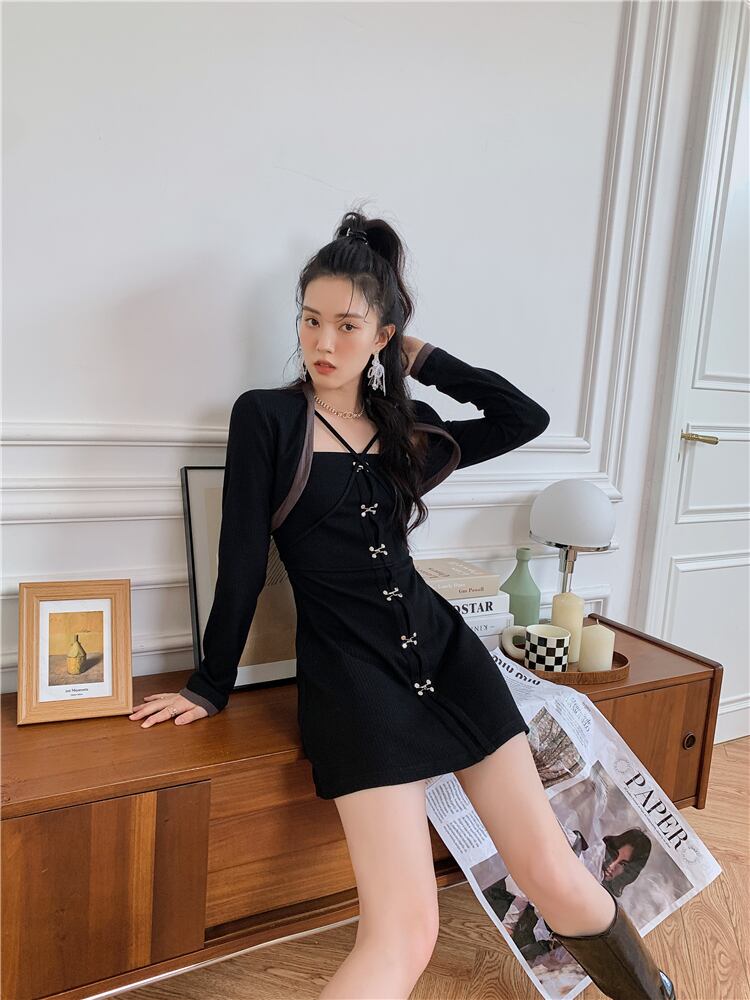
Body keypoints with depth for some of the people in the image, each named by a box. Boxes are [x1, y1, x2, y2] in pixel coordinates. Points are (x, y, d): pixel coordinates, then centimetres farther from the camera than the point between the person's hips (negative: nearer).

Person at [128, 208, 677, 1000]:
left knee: (558, 882, 4)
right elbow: (242, 560, -2)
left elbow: (527, 419, 6)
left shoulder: (407, 427, 12)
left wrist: (426, 360, 8)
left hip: (443, 646, 4)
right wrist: (212, 685, 3)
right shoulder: (266, 417, -1)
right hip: (350, 669, -4)